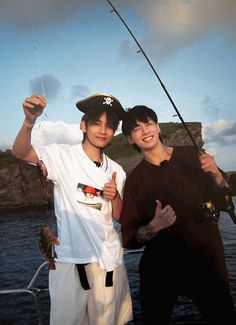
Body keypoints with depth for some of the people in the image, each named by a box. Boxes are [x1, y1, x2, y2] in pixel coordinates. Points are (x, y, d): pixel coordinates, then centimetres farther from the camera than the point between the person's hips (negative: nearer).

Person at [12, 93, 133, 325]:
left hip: (109, 259, 4)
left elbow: (118, 216, 9)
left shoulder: (116, 171, 7)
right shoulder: (63, 156, -6)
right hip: (70, 259, -4)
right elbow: (20, 152, -22)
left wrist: (115, 197, -11)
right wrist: (30, 121, -40)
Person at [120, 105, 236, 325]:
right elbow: (130, 239, -3)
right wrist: (155, 226, -22)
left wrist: (216, 175, -15)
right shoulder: (135, 180, -3)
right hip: (160, 271, 0)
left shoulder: (192, 156, -2)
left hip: (207, 262, 1)